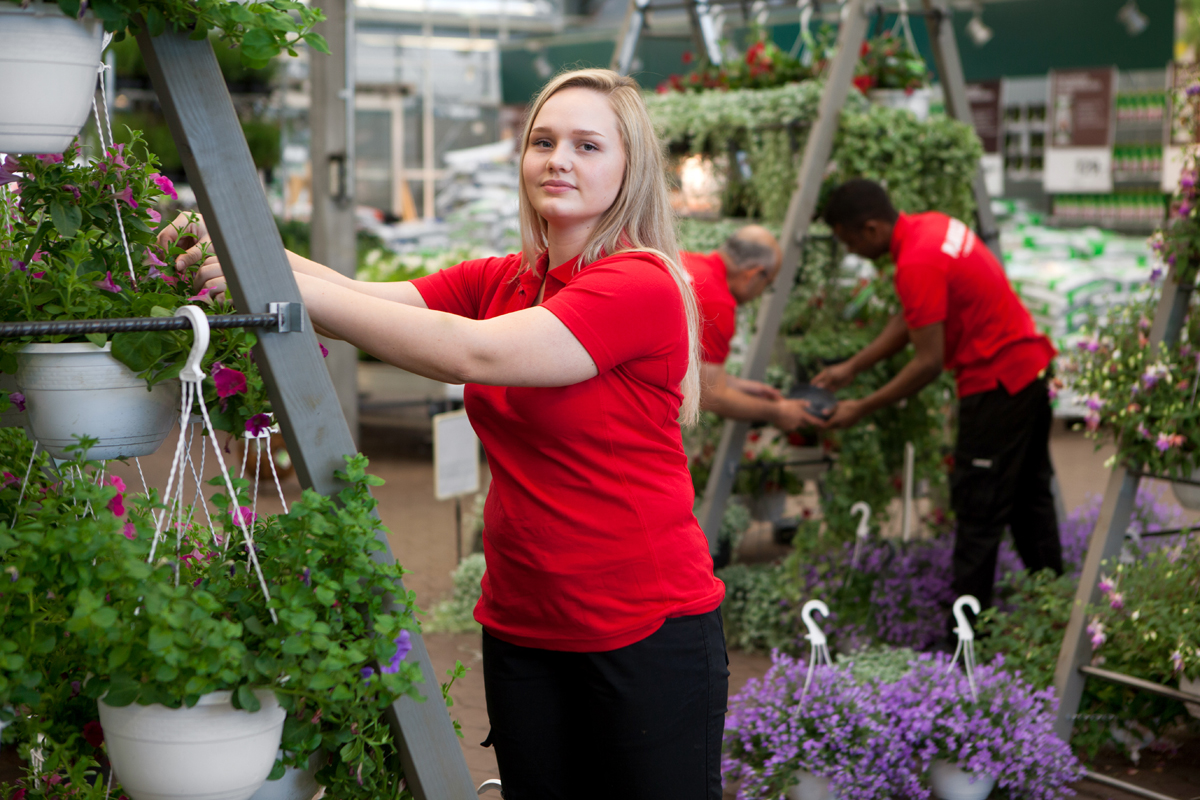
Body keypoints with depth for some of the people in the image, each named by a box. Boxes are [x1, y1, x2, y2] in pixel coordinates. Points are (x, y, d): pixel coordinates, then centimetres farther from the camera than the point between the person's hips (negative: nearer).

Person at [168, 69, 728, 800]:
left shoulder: (644, 286, -15)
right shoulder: (500, 282, 9)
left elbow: (471, 354, -25)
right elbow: (367, 301, -3)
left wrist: (284, 287, -28)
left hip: (647, 629, -6)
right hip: (521, 624, 6)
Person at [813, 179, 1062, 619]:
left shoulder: (917, 264, -24)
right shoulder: (932, 225, 6)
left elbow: (928, 362, -22)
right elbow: (910, 319, 15)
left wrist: (862, 409, -15)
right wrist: (851, 367, 12)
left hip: (997, 384, -10)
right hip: (1031, 366, 10)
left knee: (978, 508, -2)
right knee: (1029, 493, 19)